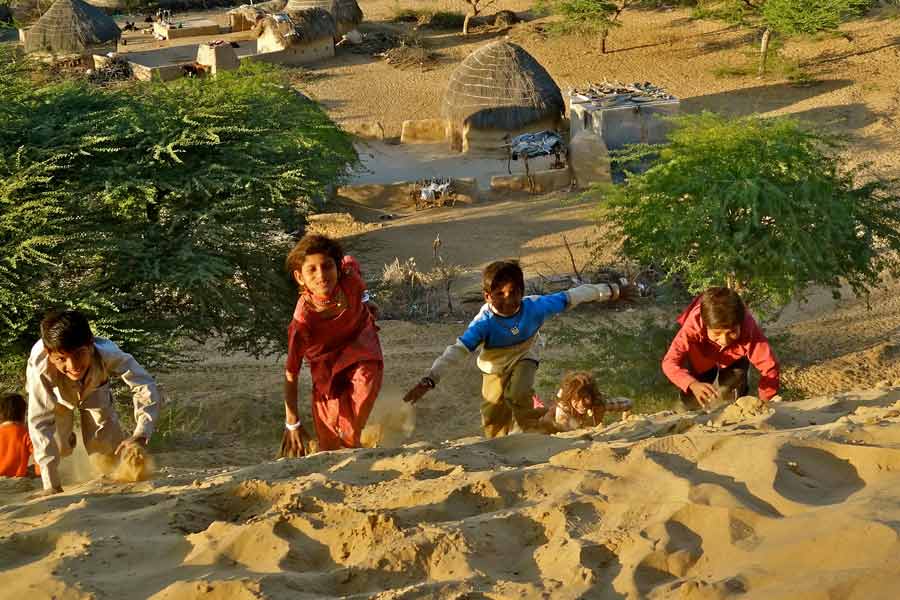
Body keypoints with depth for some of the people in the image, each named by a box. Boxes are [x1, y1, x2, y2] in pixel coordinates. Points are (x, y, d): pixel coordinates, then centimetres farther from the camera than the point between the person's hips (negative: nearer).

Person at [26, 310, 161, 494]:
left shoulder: (107, 353, -44)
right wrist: (51, 484, -45)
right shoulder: (39, 366, -46)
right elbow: (40, 420, -42)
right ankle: (68, 438, 26)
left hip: (94, 391, 1)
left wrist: (141, 435, -56)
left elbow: (145, 387, -40)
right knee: (58, 447, -12)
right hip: (58, 395, -1)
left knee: (106, 445, -7)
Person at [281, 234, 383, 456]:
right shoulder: (303, 321, -33)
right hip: (326, 361, -2)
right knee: (330, 444, -1)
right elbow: (291, 374, -21)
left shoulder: (349, 274, -27)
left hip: (361, 346, 2)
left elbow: (351, 262, 2)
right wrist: (292, 423, -16)